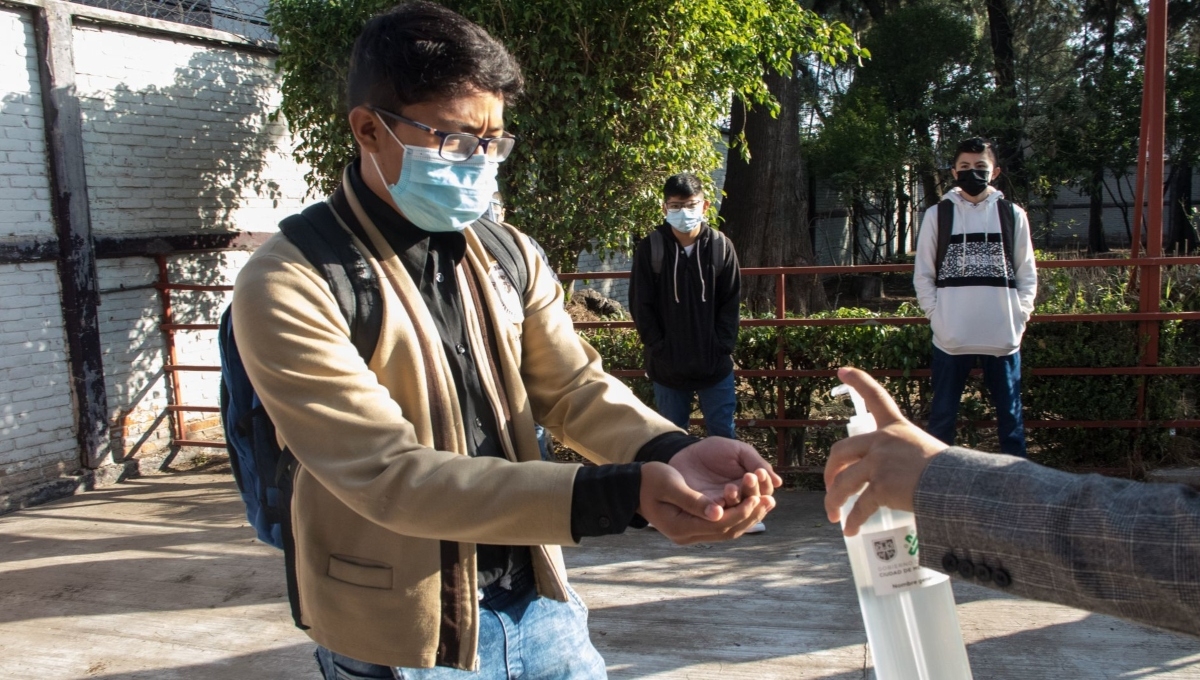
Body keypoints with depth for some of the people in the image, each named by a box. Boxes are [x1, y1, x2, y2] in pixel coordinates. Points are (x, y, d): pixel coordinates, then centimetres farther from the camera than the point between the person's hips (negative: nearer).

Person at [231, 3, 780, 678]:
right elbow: (389, 475, -26)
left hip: (537, 603, 5)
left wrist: (671, 453, -26)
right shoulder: (290, 286, -18)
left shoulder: (509, 256, 2)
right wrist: (624, 494, -34)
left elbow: (574, 386, -3)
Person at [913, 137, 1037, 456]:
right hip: (951, 337, 0)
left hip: (1003, 336, 1)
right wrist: (937, 316, -5)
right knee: (942, 415, 9)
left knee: (1010, 415, 10)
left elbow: (1027, 274, 8)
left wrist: (1019, 317, -2)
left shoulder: (1013, 214, 6)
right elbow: (923, 274, 5)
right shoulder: (937, 214, 4)